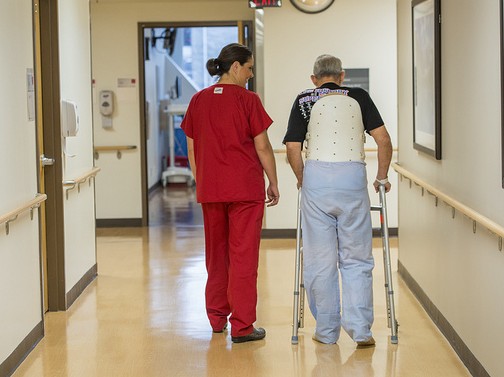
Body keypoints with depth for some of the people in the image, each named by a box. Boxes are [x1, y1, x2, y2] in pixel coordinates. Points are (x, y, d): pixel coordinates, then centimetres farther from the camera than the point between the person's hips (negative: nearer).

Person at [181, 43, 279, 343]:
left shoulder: (198, 101, 5)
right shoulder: (248, 100, -9)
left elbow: (192, 149, 9)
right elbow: (263, 147, -7)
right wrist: (274, 183, 3)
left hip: (210, 190, 5)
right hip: (245, 188, -5)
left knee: (216, 253, 16)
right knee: (243, 256, 0)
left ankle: (217, 318, 25)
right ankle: (242, 326, 1)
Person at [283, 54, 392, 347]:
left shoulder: (304, 101, 11)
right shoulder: (359, 97, 14)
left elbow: (293, 149, 3)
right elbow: (384, 139, 7)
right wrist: (382, 178, 18)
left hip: (316, 175, 0)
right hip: (353, 176, 0)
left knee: (320, 259, 7)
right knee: (356, 258, 7)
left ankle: (327, 331, 12)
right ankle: (360, 328, -1)